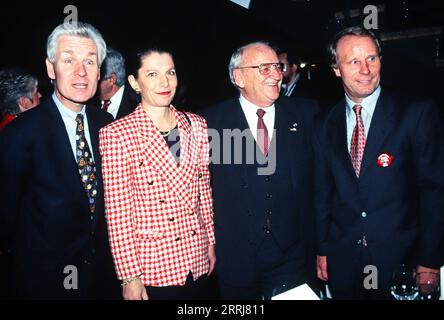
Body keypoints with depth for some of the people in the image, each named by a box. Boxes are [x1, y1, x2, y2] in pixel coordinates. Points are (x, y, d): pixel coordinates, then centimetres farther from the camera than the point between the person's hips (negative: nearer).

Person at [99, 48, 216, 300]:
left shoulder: (196, 125, 2)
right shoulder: (116, 135, -12)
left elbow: (204, 190, 9)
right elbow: (117, 213, -11)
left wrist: (211, 241, 11)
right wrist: (129, 276, -10)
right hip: (151, 268, -4)